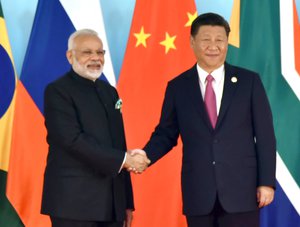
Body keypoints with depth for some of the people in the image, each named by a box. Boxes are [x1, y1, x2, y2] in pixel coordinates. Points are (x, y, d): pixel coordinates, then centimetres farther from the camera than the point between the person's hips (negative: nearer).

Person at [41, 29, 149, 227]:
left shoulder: (109, 92, 17)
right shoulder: (57, 91, -5)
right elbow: (73, 139, -17)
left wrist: (127, 202, 15)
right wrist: (124, 160, -17)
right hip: (74, 203, -6)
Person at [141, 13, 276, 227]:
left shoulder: (249, 81, 2)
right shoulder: (177, 87, 6)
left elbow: (265, 135, 2)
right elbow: (166, 134, 9)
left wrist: (267, 182, -3)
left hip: (241, 189, -1)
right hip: (198, 193, 1)